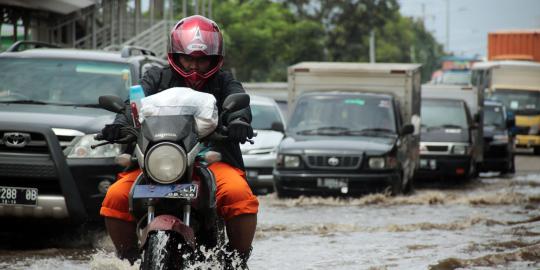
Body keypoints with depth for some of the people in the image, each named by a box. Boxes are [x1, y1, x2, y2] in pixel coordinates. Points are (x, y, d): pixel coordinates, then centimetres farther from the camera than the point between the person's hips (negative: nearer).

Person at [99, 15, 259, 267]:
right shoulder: (157, 78, 18)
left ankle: (239, 259, -12)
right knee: (115, 197, -19)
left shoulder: (224, 82, 18)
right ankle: (128, 259, 0)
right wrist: (121, 123, -25)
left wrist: (239, 120, -31)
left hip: (213, 159, -1)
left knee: (240, 195, -30)